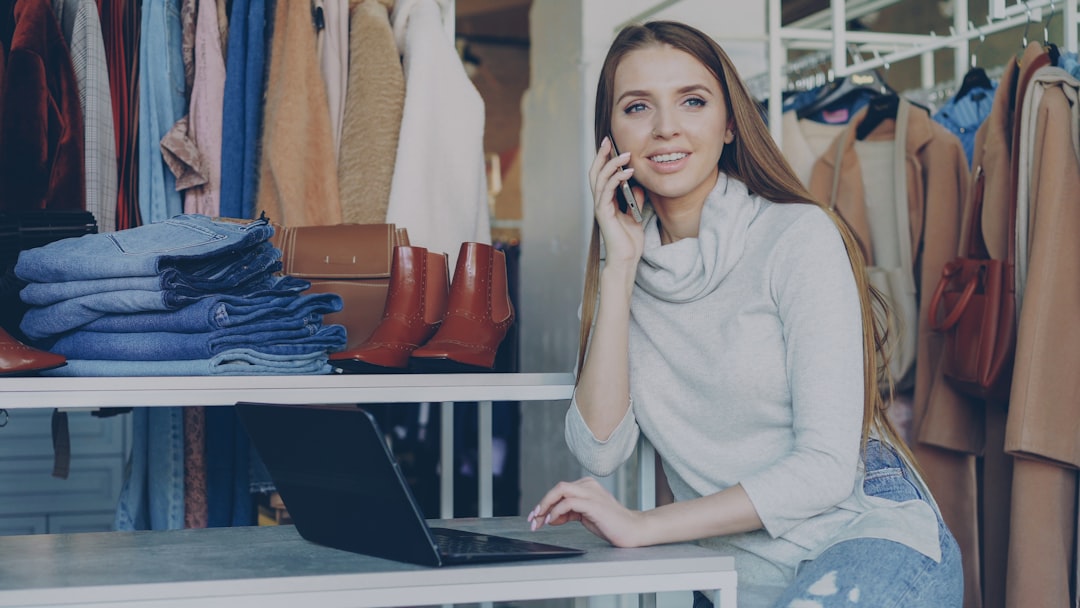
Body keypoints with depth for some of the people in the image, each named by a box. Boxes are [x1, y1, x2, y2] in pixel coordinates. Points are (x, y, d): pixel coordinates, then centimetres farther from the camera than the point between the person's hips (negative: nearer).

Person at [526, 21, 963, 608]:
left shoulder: (799, 236, -9)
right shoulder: (622, 268, 6)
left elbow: (827, 468, -15)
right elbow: (600, 450, -6)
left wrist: (642, 526, -16)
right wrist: (621, 266, -9)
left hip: (868, 540, -4)